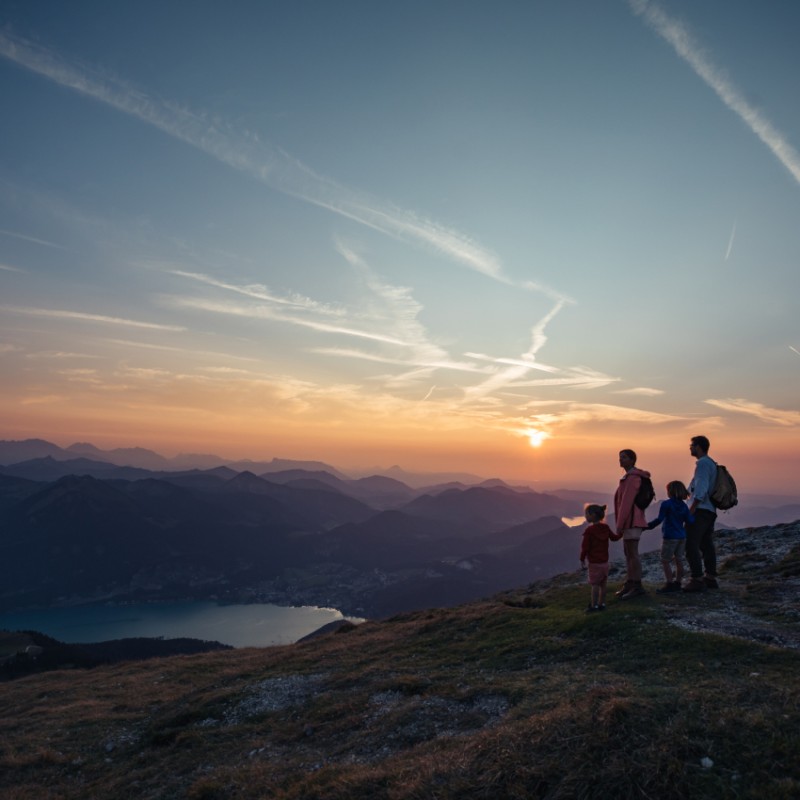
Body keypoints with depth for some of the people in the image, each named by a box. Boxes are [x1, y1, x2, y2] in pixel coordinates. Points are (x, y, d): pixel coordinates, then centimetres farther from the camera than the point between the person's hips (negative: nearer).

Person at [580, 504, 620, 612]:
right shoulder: (606, 528, 3)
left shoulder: (589, 530, -18)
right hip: (605, 561, 7)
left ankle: (594, 605, 2)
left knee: (595, 584, -1)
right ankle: (602, 604, 21)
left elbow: (585, 547, -17)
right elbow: (614, 537, 19)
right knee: (603, 584, 13)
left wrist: (582, 560, -7)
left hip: (594, 563, -7)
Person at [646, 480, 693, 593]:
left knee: (665, 561, 0)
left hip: (670, 537, -7)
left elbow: (659, 519, -18)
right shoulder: (684, 505, 6)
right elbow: (690, 520, 1)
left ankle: (669, 584, -2)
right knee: (679, 560, 12)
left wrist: (649, 526, -10)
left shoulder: (666, 504, -13)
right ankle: (677, 583, 18)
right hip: (682, 537, 7)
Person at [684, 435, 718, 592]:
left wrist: (691, 509, -19)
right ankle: (710, 578, 20)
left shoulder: (702, 463, -13)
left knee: (691, 545, -9)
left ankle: (697, 580, -9)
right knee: (707, 545, 14)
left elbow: (701, 488, -20)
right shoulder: (711, 463, 17)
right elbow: (702, 487, 17)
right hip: (710, 510, 10)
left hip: (700, 510, -10)